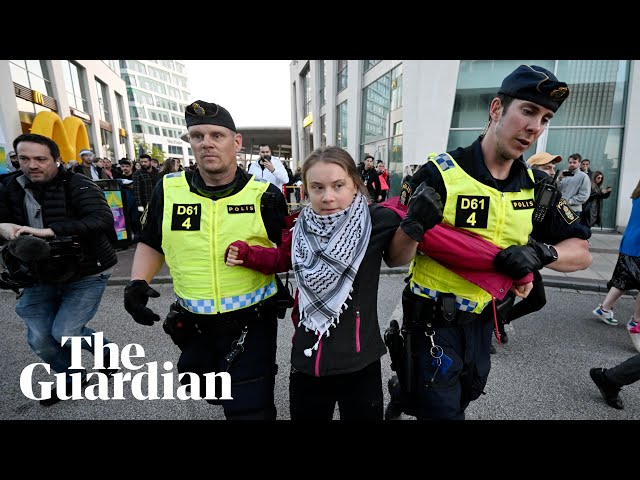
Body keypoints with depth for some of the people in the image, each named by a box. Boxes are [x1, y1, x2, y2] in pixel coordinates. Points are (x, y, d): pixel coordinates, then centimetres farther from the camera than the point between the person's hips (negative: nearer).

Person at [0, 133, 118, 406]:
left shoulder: (78, 186, -17)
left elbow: (102, 219, -33)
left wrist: (48, 230, -38)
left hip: (87, 275, -6)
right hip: (41, 277, 6)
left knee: (64, 332, -11)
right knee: (39, 339, 8)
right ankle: (73, 378, 35)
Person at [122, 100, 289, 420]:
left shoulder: (264, 194, -11)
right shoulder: (169, 189, -3)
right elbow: (151, 244, 9)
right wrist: (137, 282, -5)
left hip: (252, 324, -3)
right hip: (194, 324, 4)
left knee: (251, 409, 7)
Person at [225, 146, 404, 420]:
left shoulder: (375, 222, -17)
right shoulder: (303, 228, -4)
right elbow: (281, 259, 14)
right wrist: (245, 254, 2)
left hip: (359, 359, -3)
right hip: (307, 356, 4)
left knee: (363, 414, 20)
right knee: (305, 414, 25)